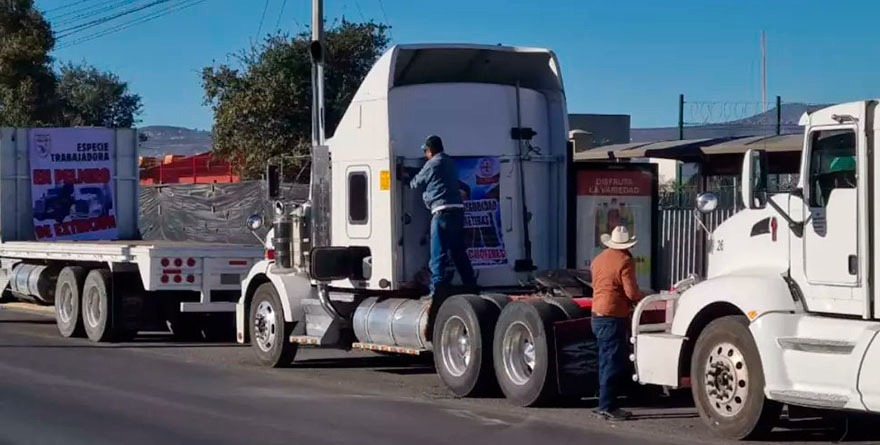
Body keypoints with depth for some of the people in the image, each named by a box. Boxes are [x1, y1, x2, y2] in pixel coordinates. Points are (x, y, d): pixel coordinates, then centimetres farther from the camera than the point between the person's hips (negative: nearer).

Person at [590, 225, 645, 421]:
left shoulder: (598, 260, 12)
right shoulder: (624, 261, -12)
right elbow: (631, 292, -17)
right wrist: (643, 297, 5)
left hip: (597, 315, 8)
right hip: (613, 317, -8)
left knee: (606, 362, 15)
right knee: (614, 364, -5)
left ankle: (605, 404, 18)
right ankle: (608, 407, -7)